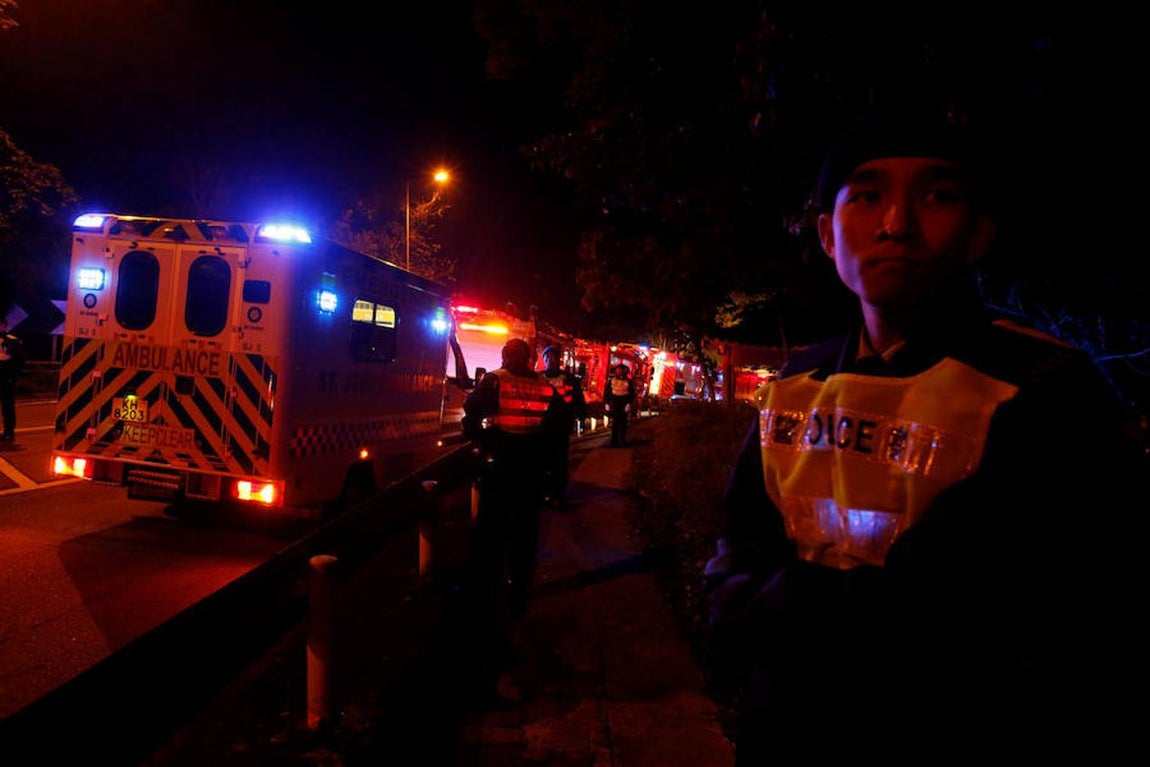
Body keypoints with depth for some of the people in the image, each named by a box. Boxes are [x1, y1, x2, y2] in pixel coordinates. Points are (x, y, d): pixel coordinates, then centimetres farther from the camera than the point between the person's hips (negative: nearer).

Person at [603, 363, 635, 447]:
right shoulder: (611, 380, 4)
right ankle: (614, 441, 7)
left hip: (624, 405, 0)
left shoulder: (628, 381, 1)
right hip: (614, 405, 0)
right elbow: (606, 392, 5)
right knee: (615, 423, 2)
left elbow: (632, 393, 1)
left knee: (623, 424, 5)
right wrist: (606, 403, -2)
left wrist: (628, 403, -9)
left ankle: (623, 441, 11)